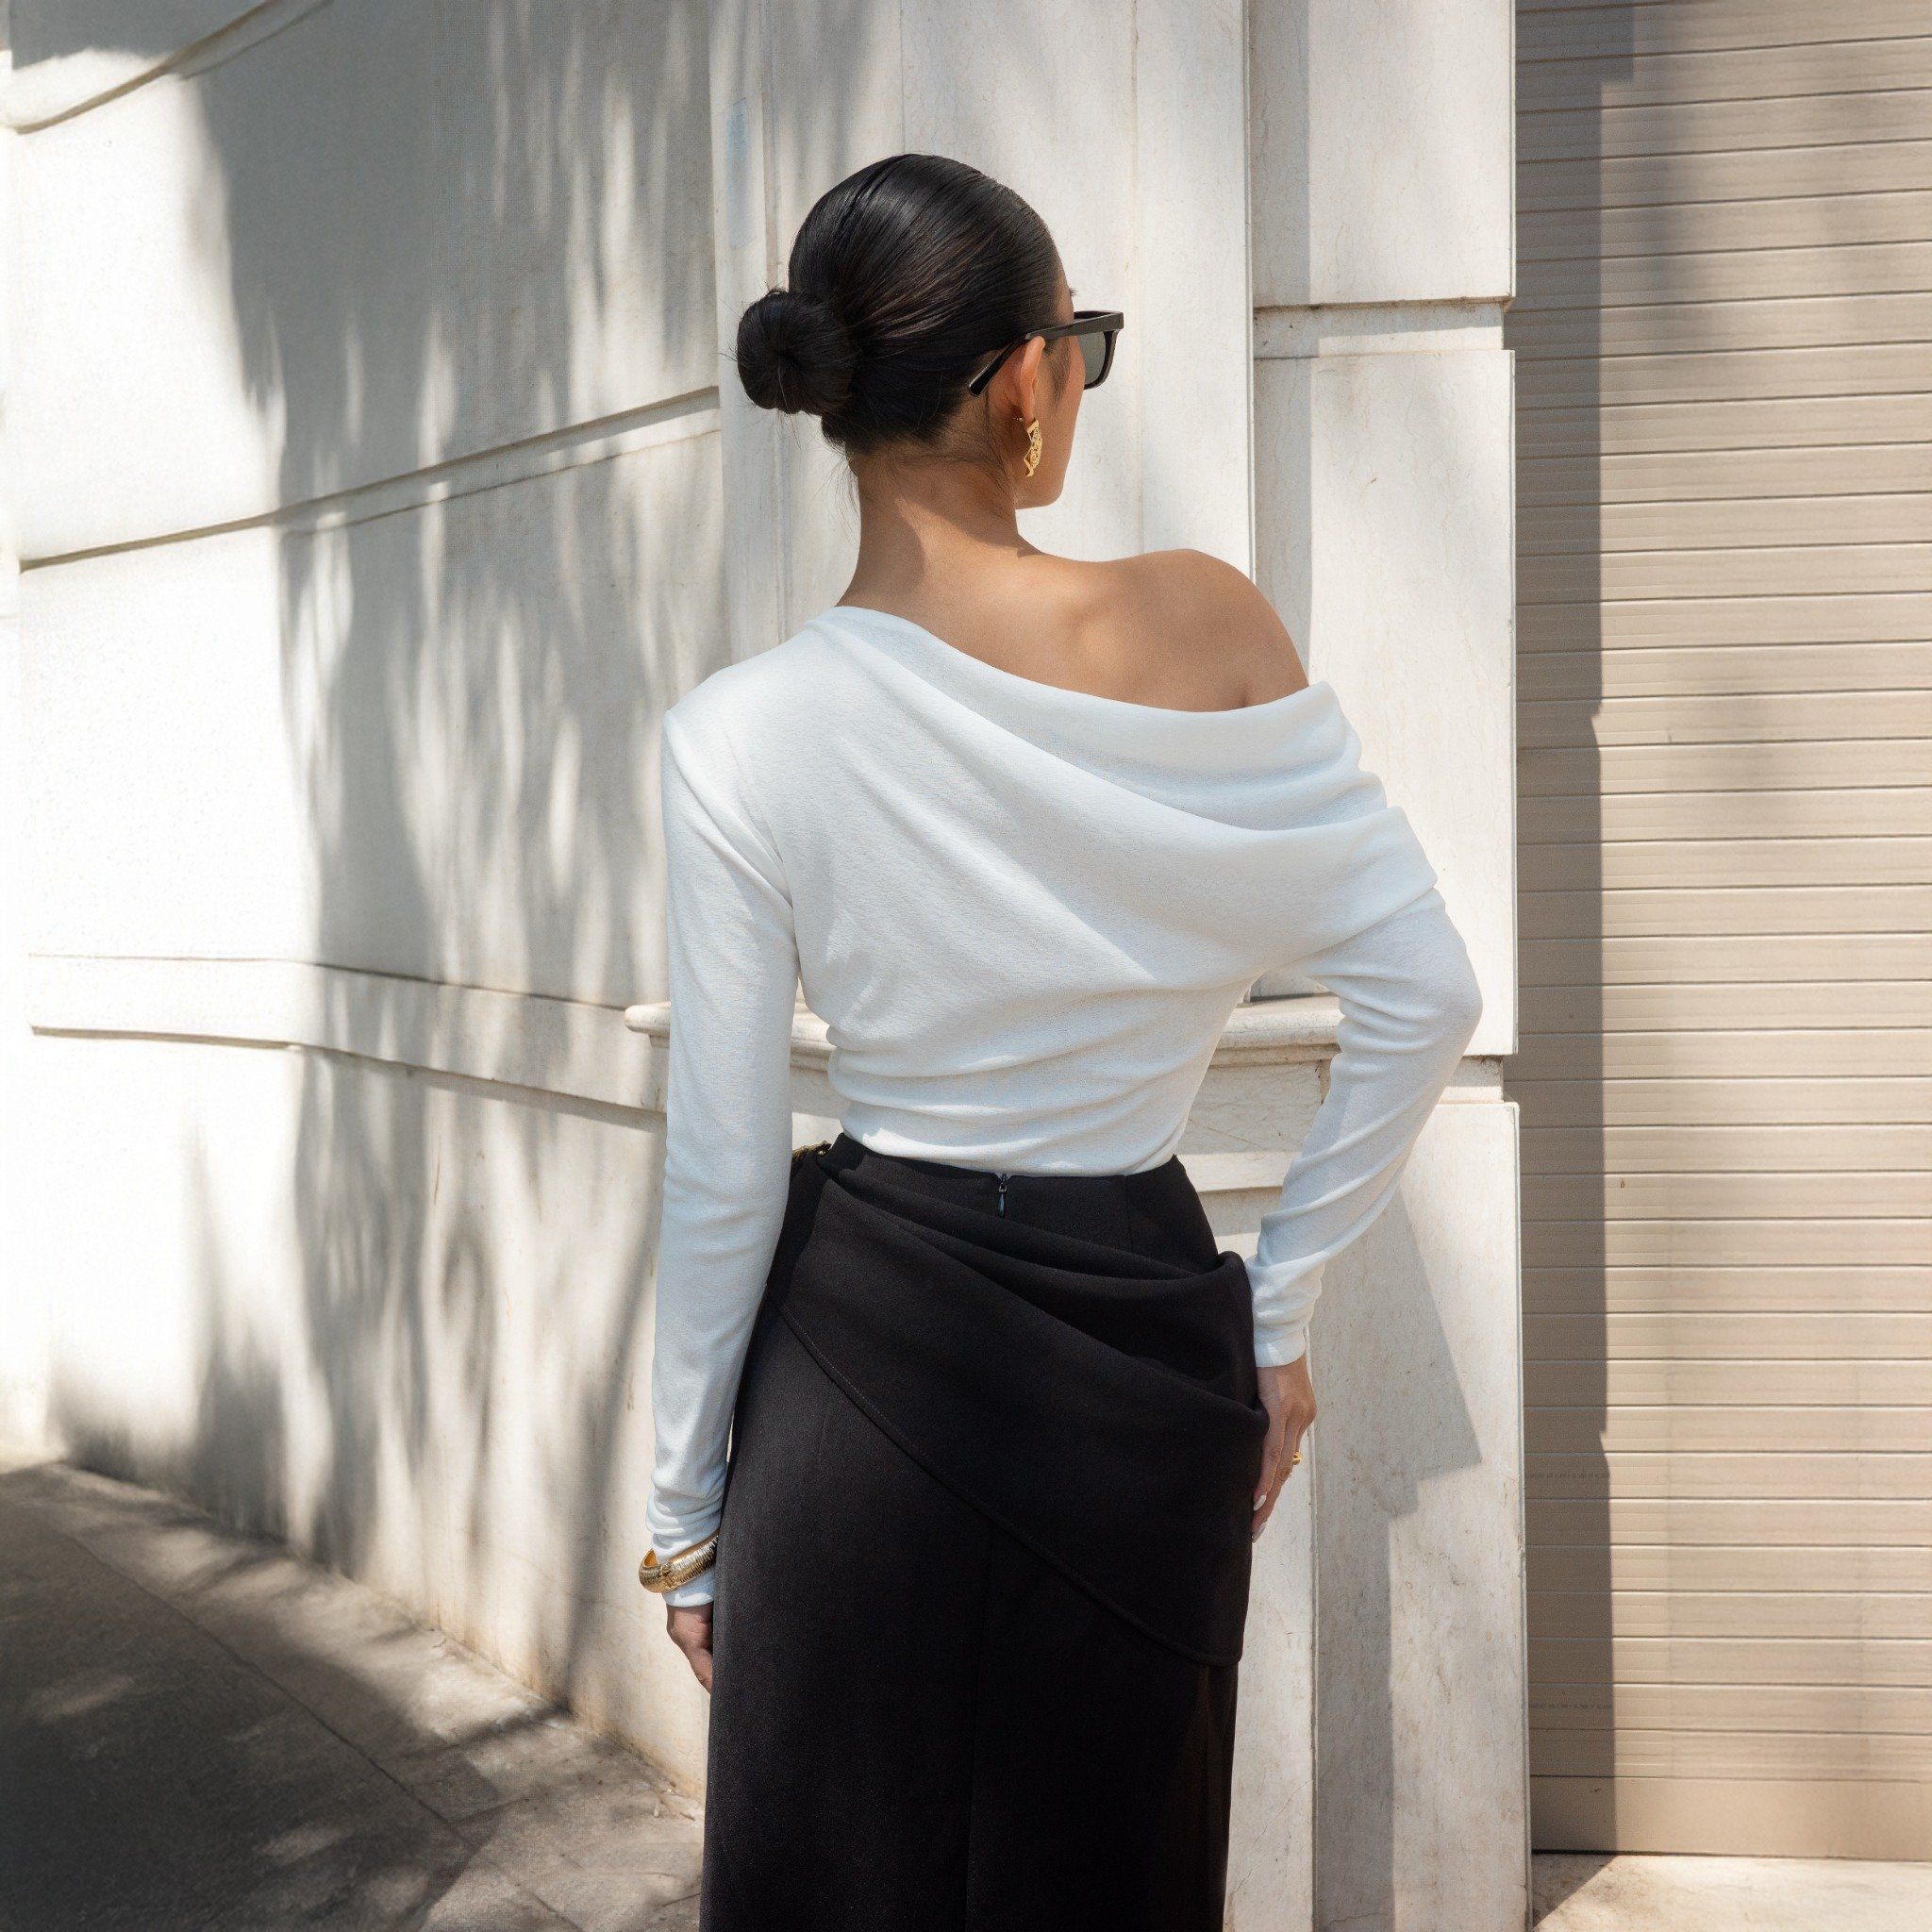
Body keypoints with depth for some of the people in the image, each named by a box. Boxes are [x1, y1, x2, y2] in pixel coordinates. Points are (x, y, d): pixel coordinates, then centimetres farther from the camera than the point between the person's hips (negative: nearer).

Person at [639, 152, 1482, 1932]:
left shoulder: (740, 736, -12)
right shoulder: (1208, 625, -11)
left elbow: (724, 1169, -8)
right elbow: (1427, 997, -8)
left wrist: (687, 1500, 5)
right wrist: (1282, 1299, 3)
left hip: (862, 1351, -1)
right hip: (1150, 1340, 1)